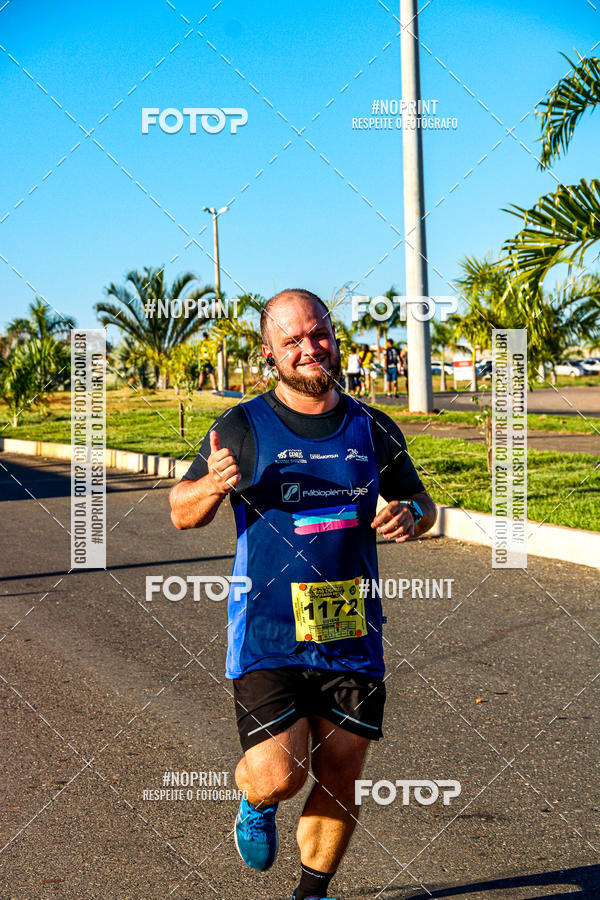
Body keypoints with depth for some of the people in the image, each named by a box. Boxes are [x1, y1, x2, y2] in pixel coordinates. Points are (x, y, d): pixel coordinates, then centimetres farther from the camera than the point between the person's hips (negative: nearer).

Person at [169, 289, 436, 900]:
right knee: (279, 774, -11)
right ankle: (256, 802, 27)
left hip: (351, 635, 3)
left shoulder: (373, 430, 7)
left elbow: (420, 502, 19)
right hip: (267, 635, -3)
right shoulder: (243, 429, -2)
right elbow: (181, 513, 4)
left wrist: (410, 516, -6)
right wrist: (212, 486, -18)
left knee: (340, 778, 6)